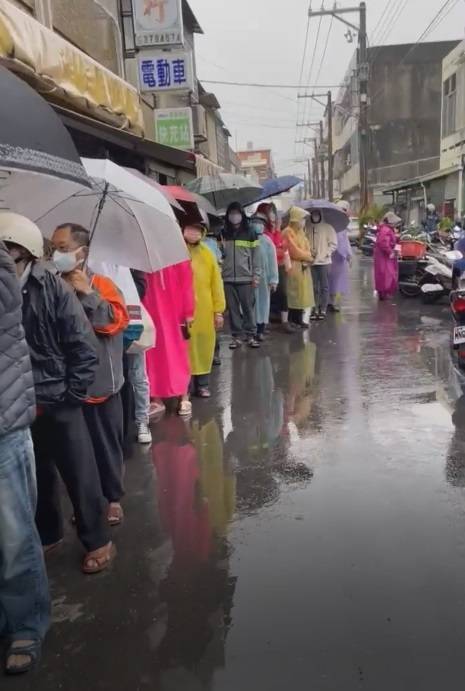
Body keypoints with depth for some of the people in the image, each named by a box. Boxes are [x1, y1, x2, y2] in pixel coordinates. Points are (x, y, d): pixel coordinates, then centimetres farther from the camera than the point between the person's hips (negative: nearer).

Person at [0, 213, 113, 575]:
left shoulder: (53, 288, -12)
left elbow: (85, 348, -9)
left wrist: (69, 396, -9)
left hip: (56, 404, -3)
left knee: (81, 477, 8)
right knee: (35, 477, 19)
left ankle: (98, 541, 28)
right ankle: (47, 534, 42)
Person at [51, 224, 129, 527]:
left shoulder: (101, 284, -7)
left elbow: (117, 320, -22)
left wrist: (87, 293, -25)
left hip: (100, 382, -3)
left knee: (106, 444, 10)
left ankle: (113, 497, 28)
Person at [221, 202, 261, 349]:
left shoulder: (250, 233, 4)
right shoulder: (224, 233, 11)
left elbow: (256, 256, 2)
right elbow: (220, 255, 17)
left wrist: (256, 275, -3)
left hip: (246, 277, -2)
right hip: (228, 278, 2)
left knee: (248, 307, 0)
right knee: (233, 308, 5)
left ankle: (251, 336, 7)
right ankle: (236, 336, 11)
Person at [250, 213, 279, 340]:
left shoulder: (267, 241, -1)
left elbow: (272, 262, -2)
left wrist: (273, 280, -6)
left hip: (263, 278, 0)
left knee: (262, 302, 8)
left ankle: (260, 331, 16)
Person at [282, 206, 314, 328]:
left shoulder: (301, 231, 17)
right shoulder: (288, 232, -12)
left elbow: (307, 248, 15)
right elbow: (294, 251, -16)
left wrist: (307, 259, -6)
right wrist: (308, 257, -4)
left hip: (304, 267, 9)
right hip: (294, 267, -9)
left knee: (302, 294, 10)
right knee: (295, 295, -6)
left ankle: (298, 319, 18)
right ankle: (293, 320, 0)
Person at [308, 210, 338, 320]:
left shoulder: (327, 227, 2)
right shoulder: (308, 229, 10)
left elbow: (333, 244, -1)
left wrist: (325, 254, -11)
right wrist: (309, 252, -8)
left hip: (324, 262, -2)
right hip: (311, 262, 3)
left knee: (324, 286, 2)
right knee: (314, 287, 6)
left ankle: (323, 310, 7)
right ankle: (315, 309, 11)